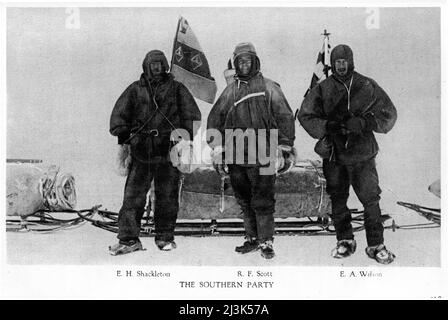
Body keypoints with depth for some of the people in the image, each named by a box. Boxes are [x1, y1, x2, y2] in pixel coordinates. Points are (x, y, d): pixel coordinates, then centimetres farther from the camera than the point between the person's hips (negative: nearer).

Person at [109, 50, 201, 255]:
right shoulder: (135, 90, 12)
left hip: (168, 152, 0)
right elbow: (119, 114, 12)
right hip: (140, 151, 0)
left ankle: (165, 237, 17)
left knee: (167, 196, 5)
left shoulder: (177, 89, 11)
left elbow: (192, 115, 9)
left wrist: (186, 138, -1)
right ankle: (129, 239, 2)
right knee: (133, 196, -3)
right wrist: (123, 138, 1)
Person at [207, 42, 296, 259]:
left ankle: (266, 242, 6)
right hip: (236, 157, 4)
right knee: (245, 202, 11)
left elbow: (285, 117, 0)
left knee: (263, 202, -4)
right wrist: (217, 150, 7)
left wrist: (285, 149, -4)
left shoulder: (268, 87, 2)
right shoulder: (230, 91, 13)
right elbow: (215, 120, 14)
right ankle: (252, 239, 23)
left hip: (262, 157, -4)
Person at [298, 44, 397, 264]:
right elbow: (305, 115, 0)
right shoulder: (322, 89, 3)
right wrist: (327, 126, -16)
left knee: (371, 199, -3)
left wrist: (363, 123, -15)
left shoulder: (367, 87, 1)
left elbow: (389, 114, 1)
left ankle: (376, 245, 10)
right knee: (337, 200, 10)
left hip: (363, 154, -1)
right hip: (333, 154, 1)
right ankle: (344, 241, 26)